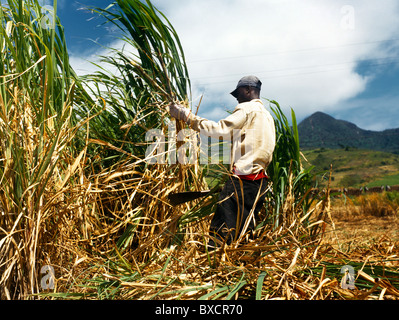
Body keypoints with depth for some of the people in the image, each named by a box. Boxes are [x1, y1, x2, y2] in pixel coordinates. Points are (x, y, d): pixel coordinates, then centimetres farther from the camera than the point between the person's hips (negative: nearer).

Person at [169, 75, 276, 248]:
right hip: (260, 182, 10)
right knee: (245, 232, 14)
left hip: (243, 180, -10)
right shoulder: (268, 116, 24)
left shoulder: (247, 109, -5)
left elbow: (219, 129, -16)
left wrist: (186, 115, -12)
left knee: (220, 233, -10)